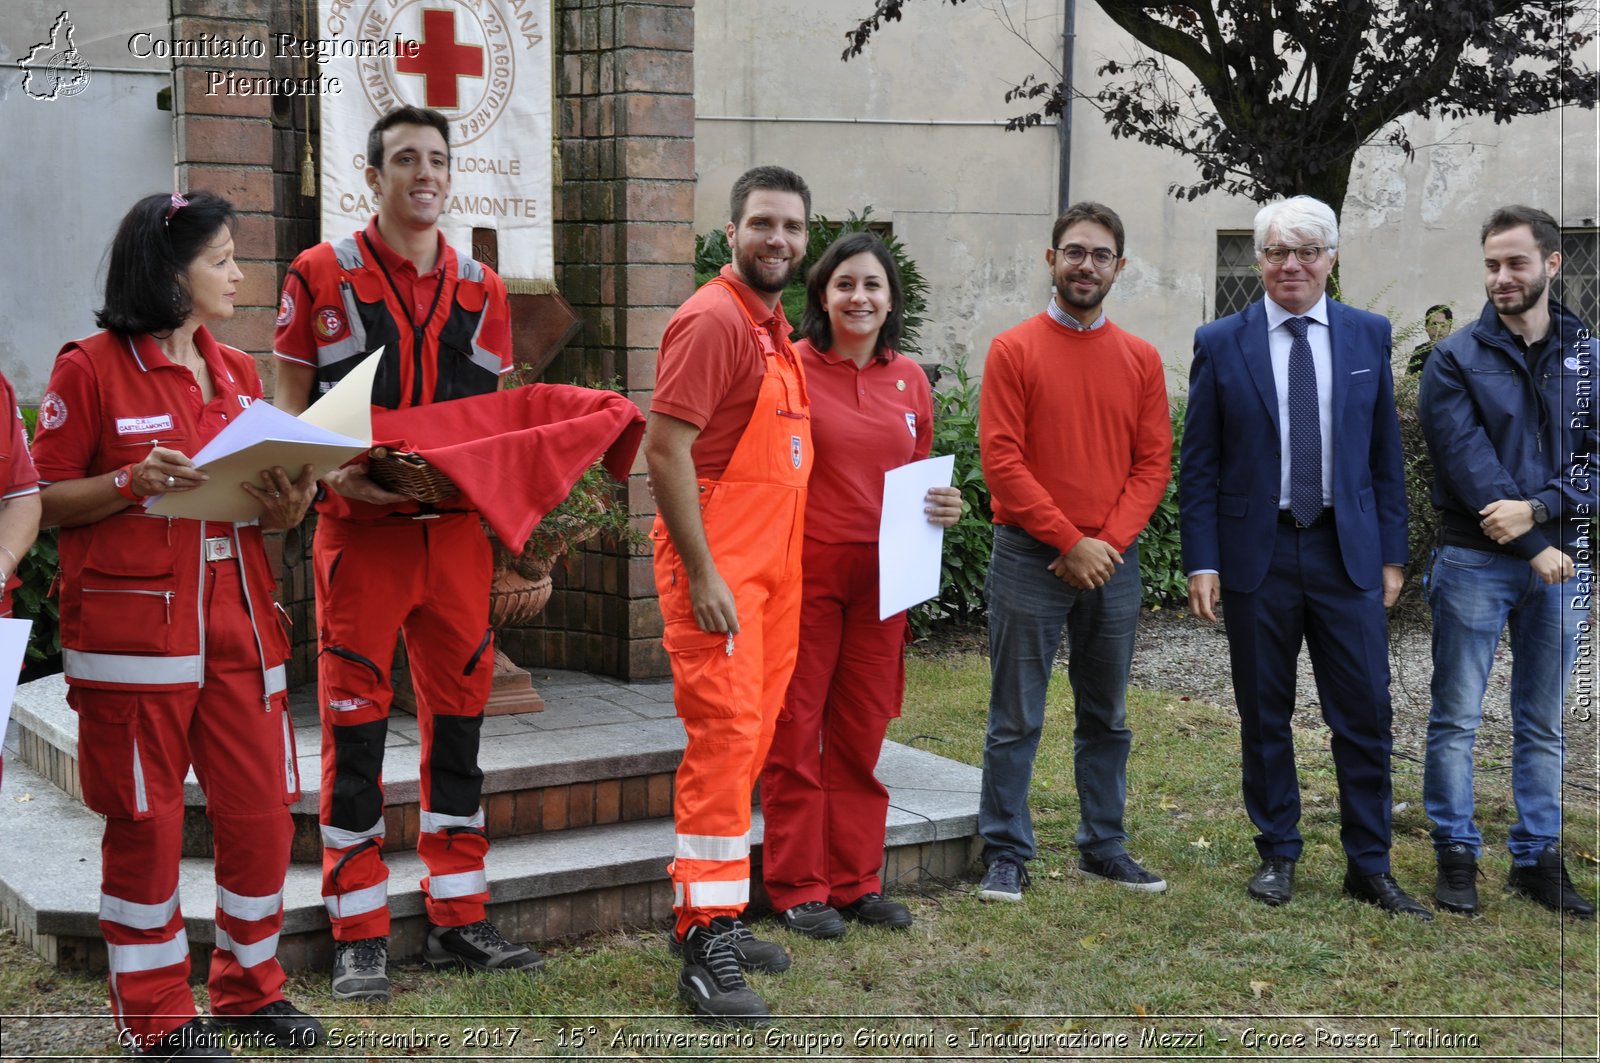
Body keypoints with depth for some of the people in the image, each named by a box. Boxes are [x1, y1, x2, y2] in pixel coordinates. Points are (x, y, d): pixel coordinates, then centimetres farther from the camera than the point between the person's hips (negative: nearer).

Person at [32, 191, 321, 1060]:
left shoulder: (237, 372, 15)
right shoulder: (91, 368, -4)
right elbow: (45, 499, -5)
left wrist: (285, 508, 0)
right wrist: (132, 483, -20)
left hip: (237, 621, 6)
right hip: (134, 624, -6)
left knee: (262, 810, 5)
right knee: (146, 821, 2)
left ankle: (248, 987, 23)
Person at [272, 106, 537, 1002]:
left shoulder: (482, 289, 11)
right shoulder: (321, 276, 1)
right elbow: (290, 410, 1)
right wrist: (335, 475, -18)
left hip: (458, 530, 4)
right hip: (361, 528, -4)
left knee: (459, 719, 8)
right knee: (355, 728, -1)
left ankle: (459, 918, 19)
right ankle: (360, 936, 9)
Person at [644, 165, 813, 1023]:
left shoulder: (775, 326, 16)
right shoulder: (712, 320, -12)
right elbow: (666, 450, -18)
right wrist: (702, 575, -21)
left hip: (773, 564, 9)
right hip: (718, 565, -9)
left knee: (750, 739, 12)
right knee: (724, 737, -10)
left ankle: (712, 911, 23)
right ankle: (705, 948, -5)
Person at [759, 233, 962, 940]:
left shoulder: (909, 379, 9)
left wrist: (943, 507, 0)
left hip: (881, 575, 5)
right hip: (803, 570, -4)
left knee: (862, 730, 11)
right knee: (795, 729, 2)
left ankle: (856, 881, 22)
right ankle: (798, 887, 13)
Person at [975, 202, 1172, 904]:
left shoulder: (1141, 360, 8)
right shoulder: (1014, 351, -3)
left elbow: (1154, 463, 5)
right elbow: (1001, 458, -9)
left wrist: (1108, 541, -9)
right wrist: (1070, 541, -13)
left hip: (1112, 561, 4)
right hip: (1030, 558, -4)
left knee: (1106, 718, 12)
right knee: (1016, 720, 0)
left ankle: (1103, 848, 22)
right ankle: (1006, 854, 8)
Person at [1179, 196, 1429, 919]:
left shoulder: (1368, 336, 6)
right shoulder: (1221, 344, 1)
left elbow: (1384, 454, 9)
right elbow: (1198, 465, 1)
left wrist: (1391, 553, 5)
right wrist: (1201, 562, -6)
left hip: (1347, 552, 1)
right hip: (1257, 553, -1)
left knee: (1365, 712, 1)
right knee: (1264, 717, 8)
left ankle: (1368, 866, 13)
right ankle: (1277, 854, 22)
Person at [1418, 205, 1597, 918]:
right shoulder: (1456, 360, -3)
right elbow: (1468, 465, -11)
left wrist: (1538, 509, -18)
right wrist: (1534, 547, -15)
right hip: (1475, 562, -2)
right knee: (1456, 719, 2)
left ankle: (1538, 858, 19)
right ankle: (1456, 855, 12)